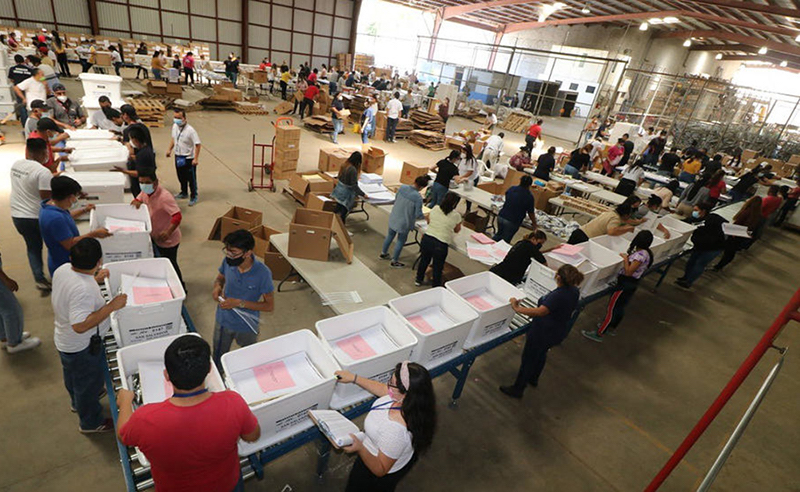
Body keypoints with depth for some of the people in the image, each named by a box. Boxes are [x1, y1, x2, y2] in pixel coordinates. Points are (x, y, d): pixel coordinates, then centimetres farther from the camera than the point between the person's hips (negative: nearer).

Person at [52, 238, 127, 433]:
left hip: (64, 340, 9)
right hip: (82, 347, -9)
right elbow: (80, 326, -39)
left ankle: (77, 402, 61)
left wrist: (94, 280, 6)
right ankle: (91, 422, 39)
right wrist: (112, 306, -37)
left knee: (73, 376, 33)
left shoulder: (63, 269, -12)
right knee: (89, 383, 16)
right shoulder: (84, 290, -39)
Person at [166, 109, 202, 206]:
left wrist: (196, 159, -25)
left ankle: (194, 197, 20)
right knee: (181, 177, 22)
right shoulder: (175, 126, -1)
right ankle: (184, 193, 42)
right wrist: (169, 149, 13)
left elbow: (198, 145, -23)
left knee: (191, 179, 5)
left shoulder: (190, 130, -23)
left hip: (188, 158, -7)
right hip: (178, 156, 7)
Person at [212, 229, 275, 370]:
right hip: (223, 321, 3)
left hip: (247, 326, -3)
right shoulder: (228, 262, -18)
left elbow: (269, 306, -20)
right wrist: (217, 286, -18)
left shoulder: (262, 273, -29)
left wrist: (239, 303, -28)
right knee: (218, 361, 25)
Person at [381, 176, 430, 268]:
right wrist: (425, 216, 2)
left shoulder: (402, 187, -10)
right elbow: (418, 214, -19)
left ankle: (383, 253, 46)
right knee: (401, 241, 14)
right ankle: (394, 261, 29)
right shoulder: (418, 197, -26)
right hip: (404, 222, -6)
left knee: (390, 235, 26)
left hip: (393, 218, 6)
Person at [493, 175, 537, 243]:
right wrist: (534, 223, 10)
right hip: (512, 222, -5)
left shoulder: (511, 189, 0)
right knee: (505, 240, 8)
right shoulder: (529, 196, -14)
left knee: (499, 234, 27)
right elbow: (531, 213, -6)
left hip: (501, 216, 5)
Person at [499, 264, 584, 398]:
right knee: (541, 354, 31)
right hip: (559, 331, 9)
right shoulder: (574, 291, -10)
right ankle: (533, 379, 54)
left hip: (543, 332, -8)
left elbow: (540, 311, -50)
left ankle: (517, 389, 27)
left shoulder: (557, 296, -37)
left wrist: (518, 309, -46)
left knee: (528, 359, 10)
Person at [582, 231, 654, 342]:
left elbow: (628, 272, -26)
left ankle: (599, 334, 7)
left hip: (625, 284, -9)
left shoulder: (640, 255, -25)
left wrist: (625, 258, -16)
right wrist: (628, 258, 3)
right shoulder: (647, 253, 5)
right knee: (620, 308, 23)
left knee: (611, 308, -1)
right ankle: (612, 328, 39)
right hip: (632, 283, 9)